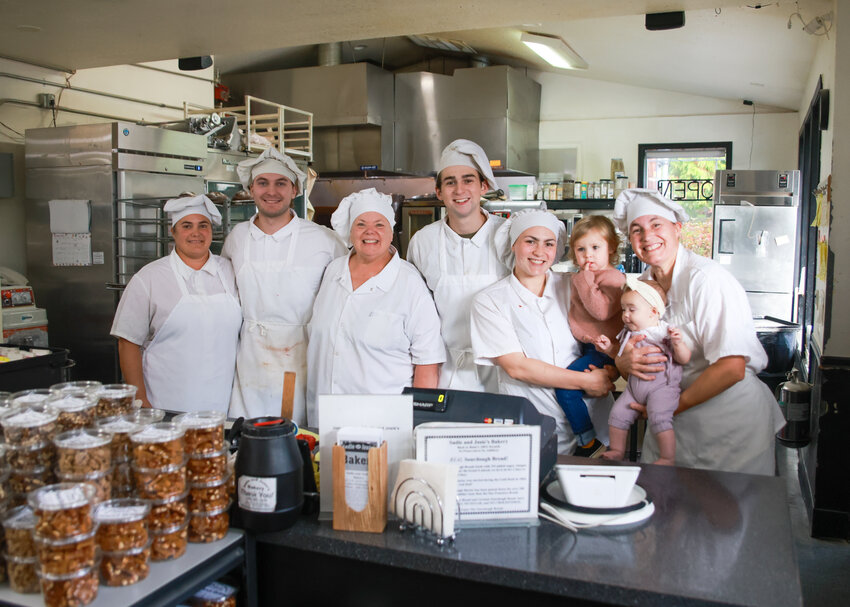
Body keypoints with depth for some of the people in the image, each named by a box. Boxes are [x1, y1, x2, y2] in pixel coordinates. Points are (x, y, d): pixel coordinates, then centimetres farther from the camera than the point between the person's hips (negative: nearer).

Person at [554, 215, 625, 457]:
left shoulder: (612, 278, -14)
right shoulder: (579, 277, 14)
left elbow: (602, 310, -28)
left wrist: (586, 282, -24)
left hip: (604, 349, -10)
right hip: (585, 346, 10)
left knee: (565, 387, -17)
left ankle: (588, 443, -6)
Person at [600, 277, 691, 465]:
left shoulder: (664, 332, -9)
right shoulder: (629, 334, 9)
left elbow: (684, 359, -10)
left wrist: (678, 342, -28)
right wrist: (609, 347, 5)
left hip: (661, 387, -7)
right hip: (634, 386, 7)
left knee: (659, 419, -21)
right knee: (617, 415, 4)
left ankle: (667, 459, -7)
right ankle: (617, 451, 22)